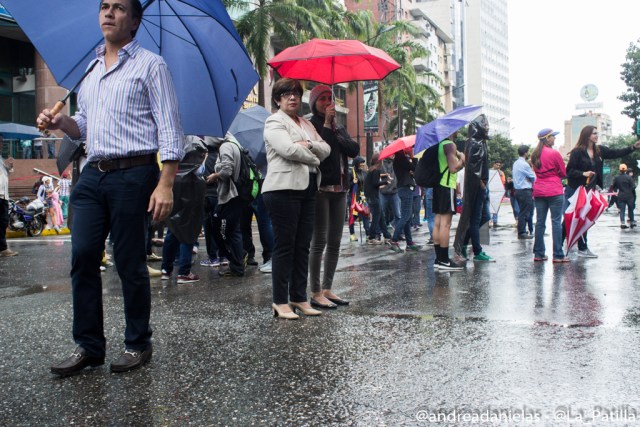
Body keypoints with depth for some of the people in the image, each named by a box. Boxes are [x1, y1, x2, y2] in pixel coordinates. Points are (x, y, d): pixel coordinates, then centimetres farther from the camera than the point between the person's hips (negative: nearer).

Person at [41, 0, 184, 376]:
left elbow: (169, 129, -7)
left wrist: (165, 184, -17)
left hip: (133, 175, -6)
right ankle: (89, 346, 12)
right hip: (92, 176, 6)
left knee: (130, 263, -1)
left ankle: (139, 345, 14)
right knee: (83, 259, 2)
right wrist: (60, 122, 4)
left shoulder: (149, 65, -1)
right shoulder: (91, 71, 19)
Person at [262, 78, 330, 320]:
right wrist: (313, 158, -2)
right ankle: (280, 302, 1)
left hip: (308, 189, 7)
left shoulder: (307, 124, 22)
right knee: (284, 246, -5)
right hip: (283, 189, -7)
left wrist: (309, 144, -7)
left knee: (302, 246, 8)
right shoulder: (274, 122, 0)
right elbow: (288, 149, -16)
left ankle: (299, 298, 15)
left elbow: (326, 150, 12)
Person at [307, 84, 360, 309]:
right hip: (320, 189, -7)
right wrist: (326, 124, -11)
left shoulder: (338, 128, 20)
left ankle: (327, 288, 16)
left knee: (335, 242, 8)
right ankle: (316, 293, -1)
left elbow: (354, 149, 4)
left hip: (339, 189, 7)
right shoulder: (310, 125, -2)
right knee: (319, 242, -6)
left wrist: (334, 133, -5)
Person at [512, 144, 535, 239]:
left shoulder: (515, 163, 12)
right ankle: (522, 233, -2)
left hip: (518, 189, 9)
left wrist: (526, 178, 6)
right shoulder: (524, 164, -16)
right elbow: (533, 178, -10)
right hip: (525, 190, -9)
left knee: (522, 211, 15)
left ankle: (521, 231, 20)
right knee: (525, 212, -5)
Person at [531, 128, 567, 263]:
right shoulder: (554, 153, -9)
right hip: (554, 192, -6)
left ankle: (538, 254, 11)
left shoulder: (535, 154, 9)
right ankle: (558, 255, -3)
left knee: (540, 222, 8)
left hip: (539, 192, 6)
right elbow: (563, 173, -1)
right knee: (556, 222, -3)